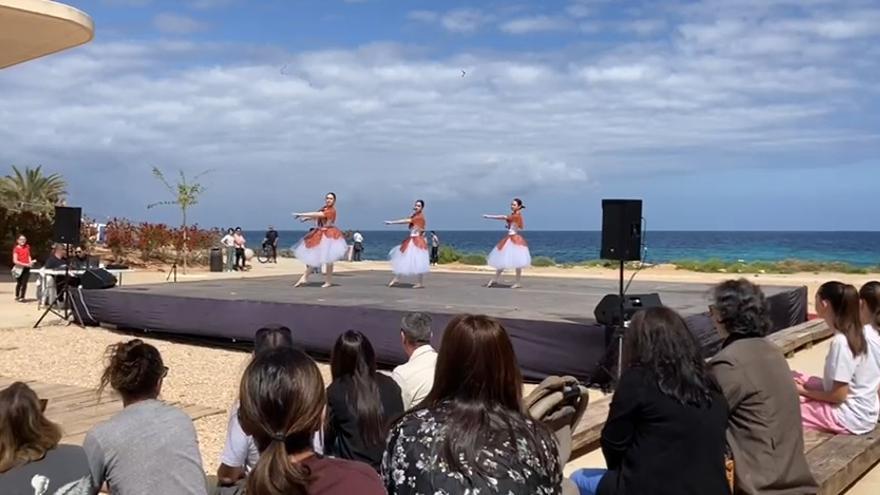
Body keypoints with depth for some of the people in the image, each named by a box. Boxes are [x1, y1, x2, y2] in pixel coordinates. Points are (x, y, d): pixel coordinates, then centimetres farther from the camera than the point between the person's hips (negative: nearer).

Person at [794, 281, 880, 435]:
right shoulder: (854, 333, 0)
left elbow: (838, 396, -21)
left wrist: (803, 391, -7)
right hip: (859, 406, 9)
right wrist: (805, 386, 6)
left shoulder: (841, 342, -25)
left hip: (852, 416, -9)